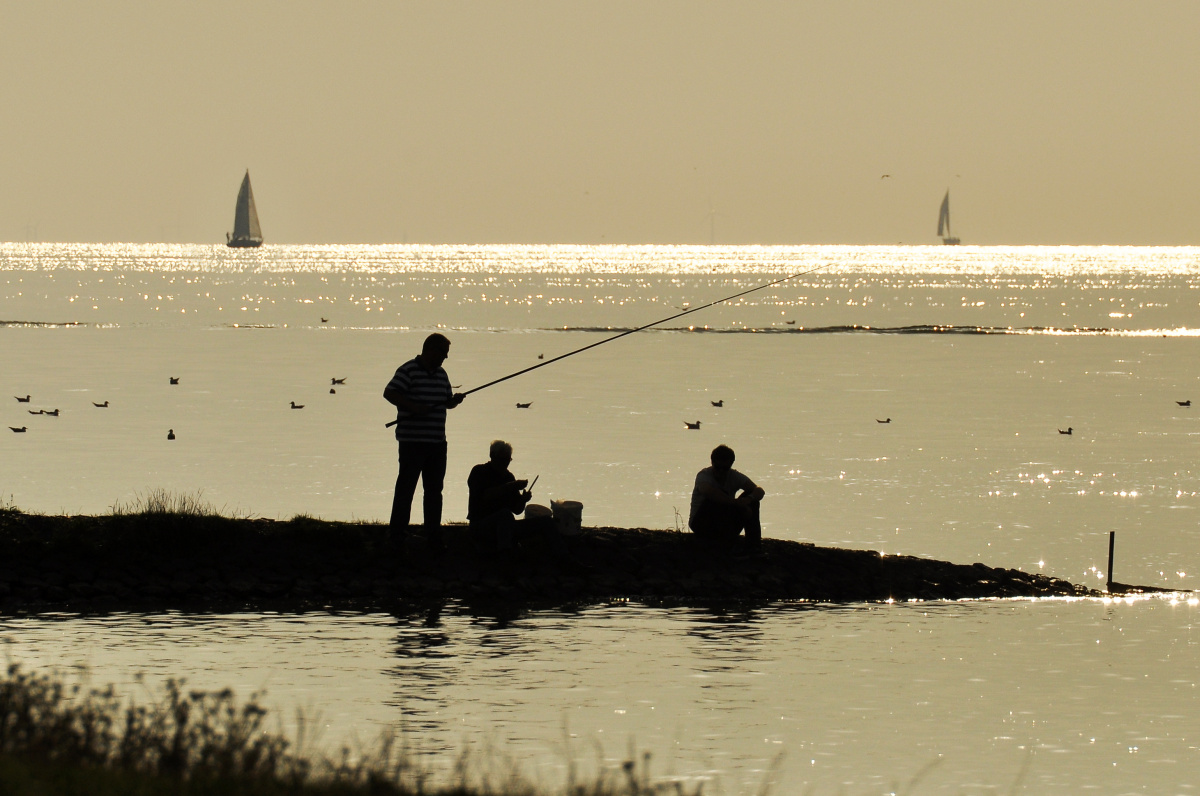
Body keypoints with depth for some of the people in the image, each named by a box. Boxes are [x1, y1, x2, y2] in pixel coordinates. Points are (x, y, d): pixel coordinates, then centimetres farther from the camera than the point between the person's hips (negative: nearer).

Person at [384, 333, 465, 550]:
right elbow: (389, 393, -16)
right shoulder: (408, 371, -9)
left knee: (434, 490, 10)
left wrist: (455, 400, 0)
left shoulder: (441, 374, 15)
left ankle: (434, 537, 16)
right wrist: (414, 407, -25)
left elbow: (447, 401, 23)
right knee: (405, 488, -4)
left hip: (437, 442, 7)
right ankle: (396, 536, -1)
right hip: (412, 441, -7)